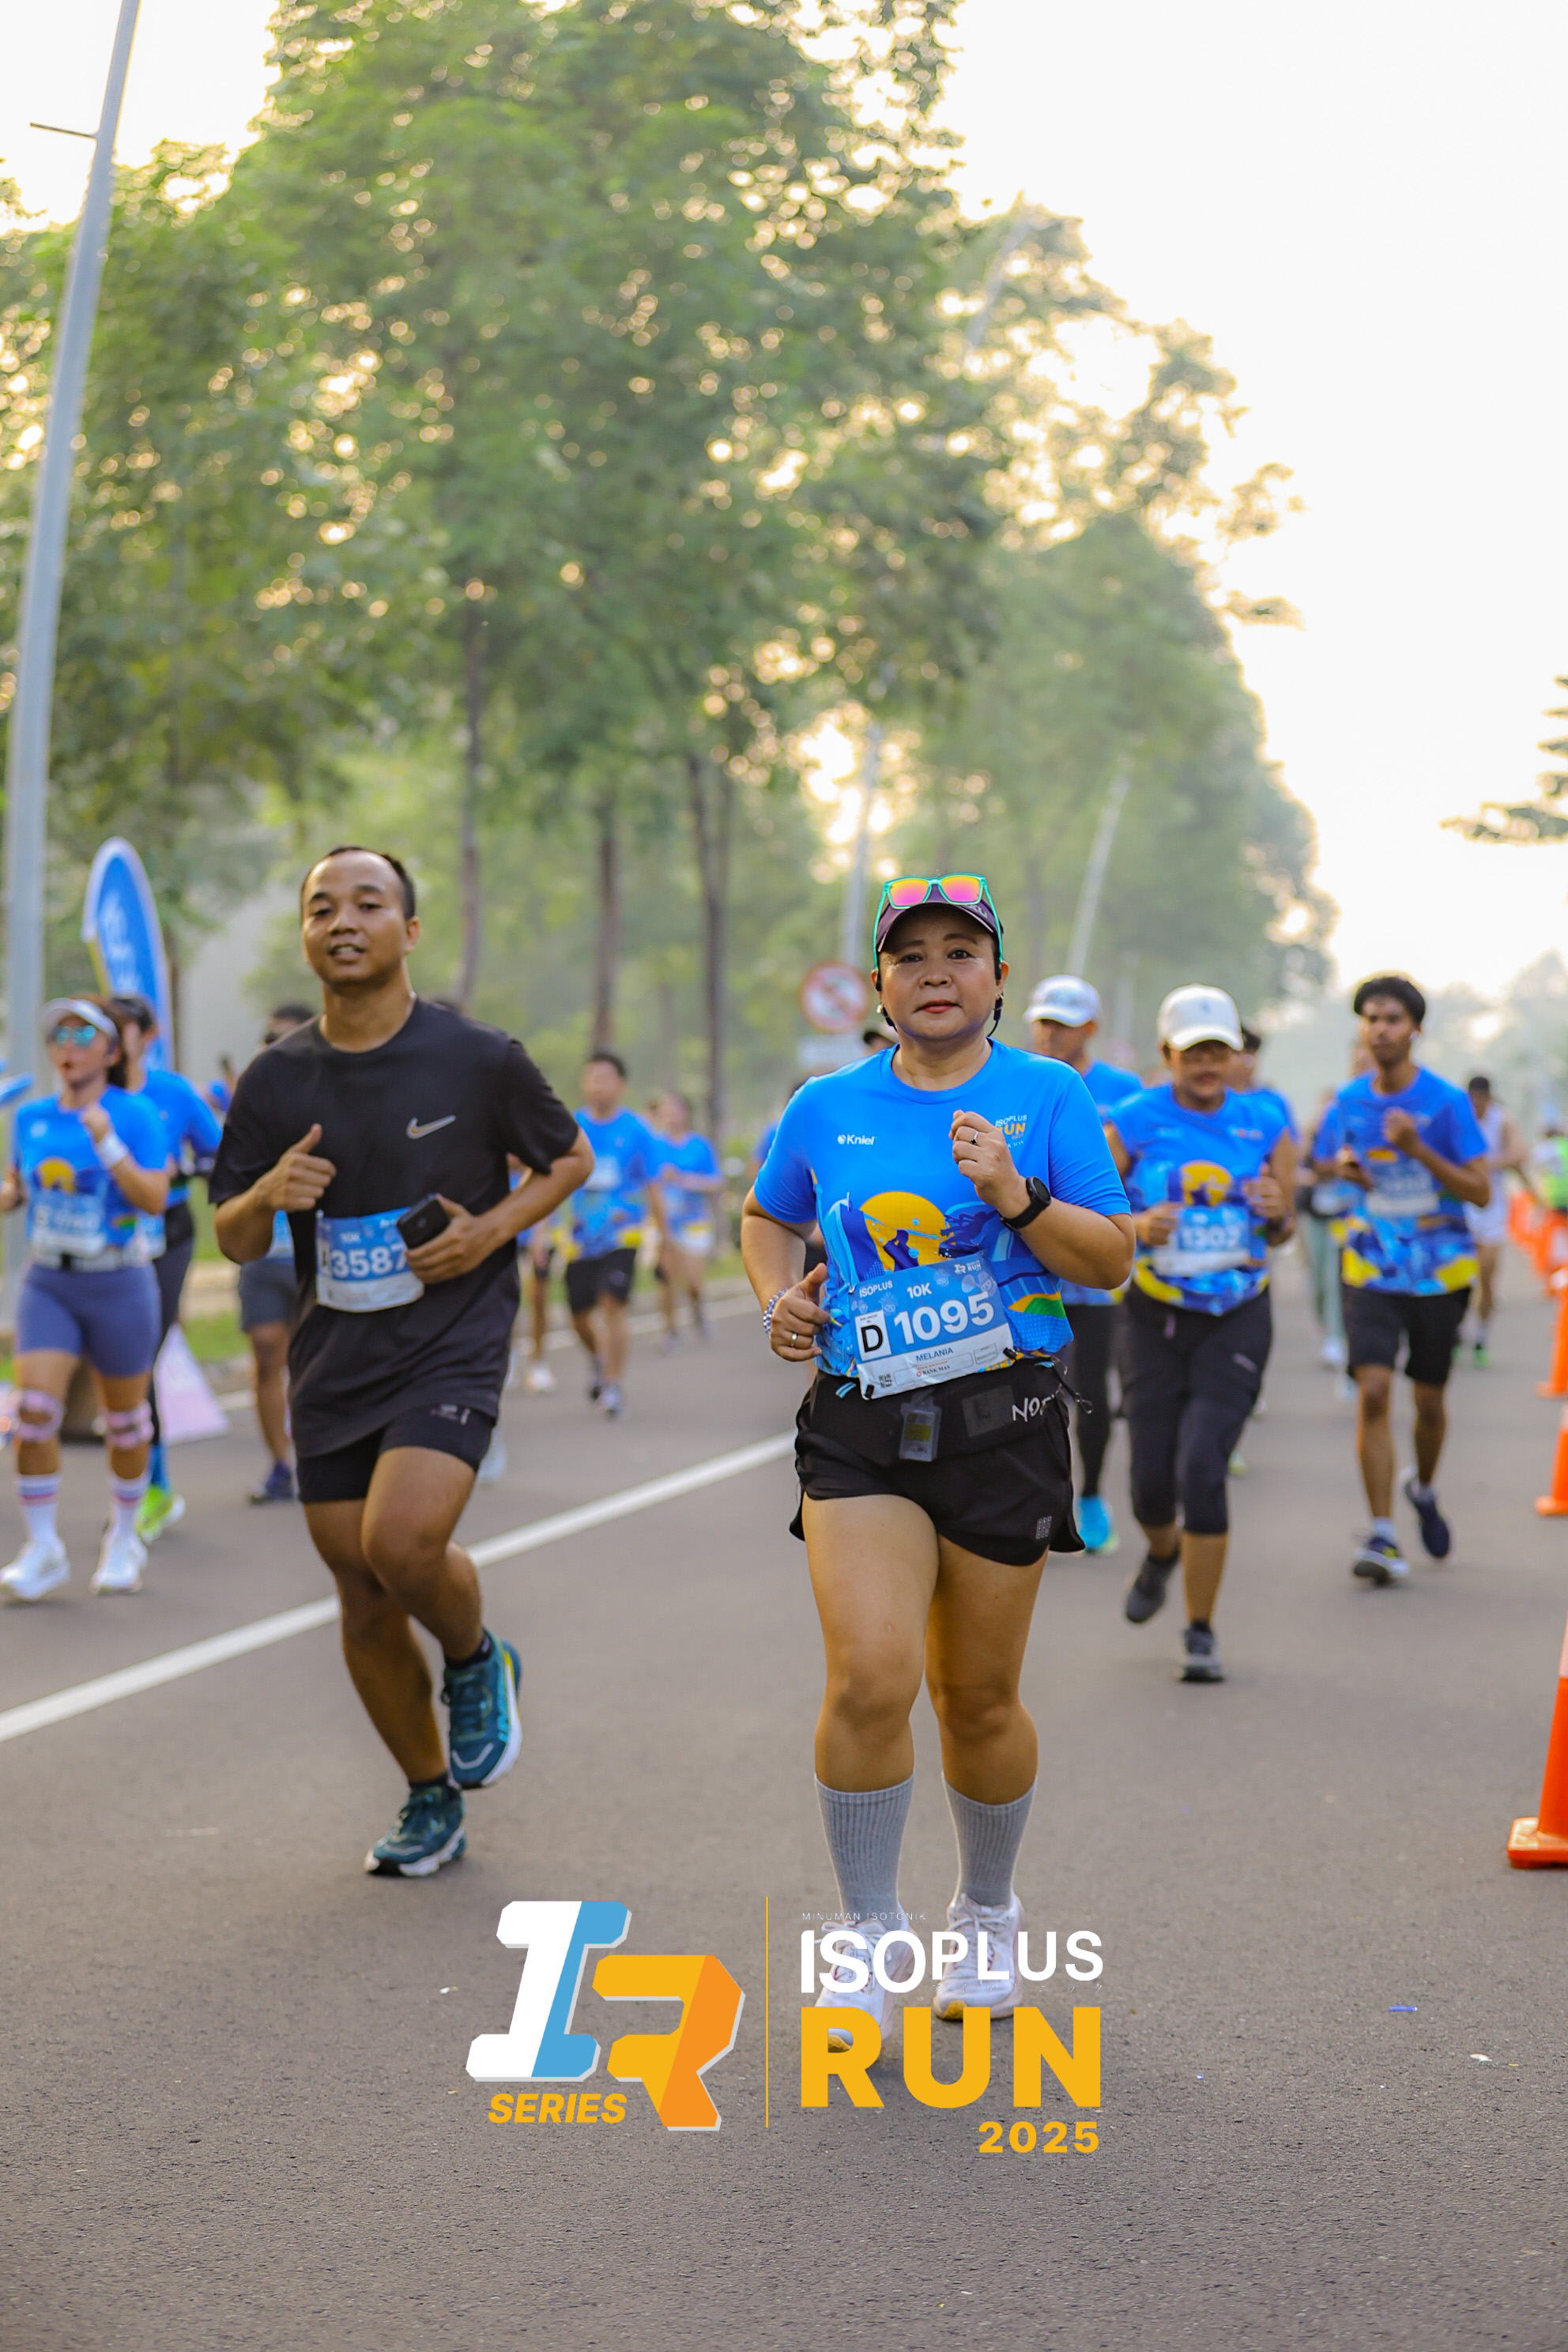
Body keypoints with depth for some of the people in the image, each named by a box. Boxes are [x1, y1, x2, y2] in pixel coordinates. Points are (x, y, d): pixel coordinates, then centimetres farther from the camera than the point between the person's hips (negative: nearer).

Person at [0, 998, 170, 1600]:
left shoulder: (136, 1115, -9)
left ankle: (123, 1539, 30)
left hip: (118, 1285, -3)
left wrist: (106, 1142, -26)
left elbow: (154, 1199, -18)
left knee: (125, 1418, 9)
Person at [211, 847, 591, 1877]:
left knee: (404, 1541, -27)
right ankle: (433, 1806, 27)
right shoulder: (277, 1080, 2)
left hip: (452, 1346, -4)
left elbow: (571, 1157, 9)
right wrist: (267, 1194, -16)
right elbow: (234, 1243, 8)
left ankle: (477, 1661, 7)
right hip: (333, 1364, 4)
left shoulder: (480, 1058, -7)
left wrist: (493, 1227, -10)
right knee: (365, 1604, 8)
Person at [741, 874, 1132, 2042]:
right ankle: (870, 1940, 2)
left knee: (978, 1696, 9)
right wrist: (779, 1296, 5)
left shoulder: (1049, 1095, 2)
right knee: (870, 1677, -16)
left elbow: (1112, 1261, -1)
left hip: (1004, 1420, 0)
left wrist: (1016, 1197, -17)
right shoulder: (826, 1109, 8)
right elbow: (768, 1219, 25)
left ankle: (989, 1919, 34)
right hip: (860, 1422, 1)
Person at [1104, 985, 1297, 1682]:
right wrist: (1138, 1226, -21)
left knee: (1203, 1468, -13)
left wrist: (1275, 1211, -13)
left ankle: (1201, 1633, 1)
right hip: (1155, 1317, 0)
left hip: (1237, 1318, 0)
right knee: (1152, 1479, 3)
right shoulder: (1132, 1124, -5)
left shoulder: (1265, 1124, 1)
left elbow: (1281, 1231, 10)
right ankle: (1162, 1552, 42)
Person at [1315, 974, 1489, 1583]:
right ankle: (1382, 1537, -15)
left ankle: (1423, 1488, 43)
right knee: (1373, 1390, -16)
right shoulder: (1348, 1102, 0)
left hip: (1439, 1271, -1)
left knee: (1428, 1400, 11)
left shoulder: (1446, 1102, -9)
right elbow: (1324, 1160, 17)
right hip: (1371, 1270, 1)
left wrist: (1418, 1150, -23)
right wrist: (1342, 1167, -7)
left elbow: (1482, 1193, -11)